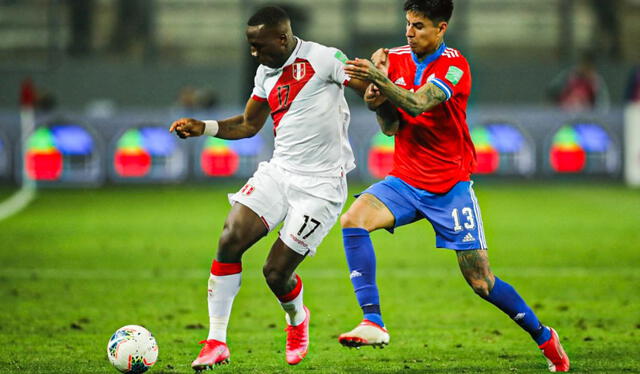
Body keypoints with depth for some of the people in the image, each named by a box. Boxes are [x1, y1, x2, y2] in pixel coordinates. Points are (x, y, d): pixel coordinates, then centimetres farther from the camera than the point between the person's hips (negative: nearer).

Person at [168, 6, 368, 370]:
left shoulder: (323, 59, -11)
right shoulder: (266, 73, 11)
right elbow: (249, 125, 24)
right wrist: (202, 128, 10)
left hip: (320, 185, -6)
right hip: (279, 172, 6)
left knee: (276, 271, -6)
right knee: (230, 240, -14)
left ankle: (297, 319, 31)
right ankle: (216, 343, -7)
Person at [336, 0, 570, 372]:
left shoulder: (454, 66, -13)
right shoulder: (395, 59, 3)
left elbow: (416, 104, -29)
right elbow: (391, 127, 1)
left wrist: (380, 79, -44)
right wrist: (376, 100, -19)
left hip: (451, 186, -4)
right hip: (406, 180, 4)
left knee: (481, 281, -2)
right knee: (354, 219, -24)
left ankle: (543, 336, 20)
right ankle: (373, 322, -24)